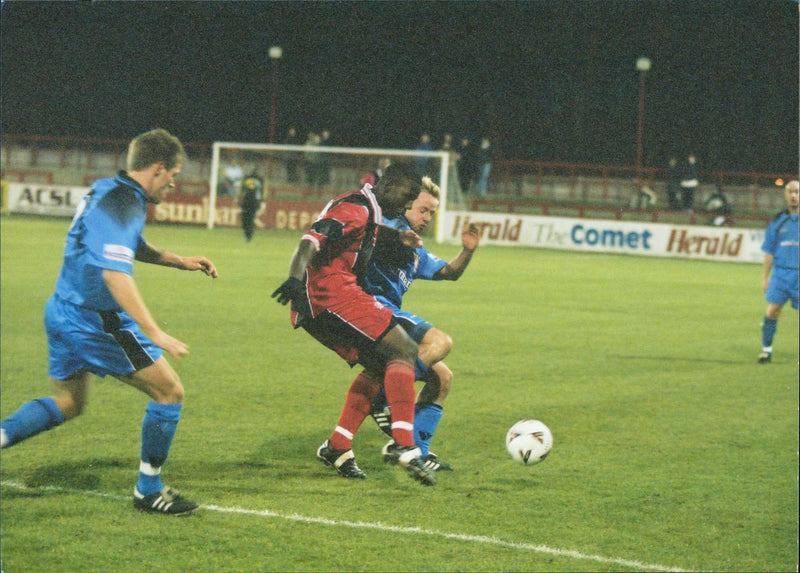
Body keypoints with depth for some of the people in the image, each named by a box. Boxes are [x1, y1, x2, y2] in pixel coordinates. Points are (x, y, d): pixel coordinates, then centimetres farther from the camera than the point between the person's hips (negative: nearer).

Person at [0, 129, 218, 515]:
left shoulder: (107, 192, 11)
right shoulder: (122, 205, -21)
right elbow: (114, 274, -31)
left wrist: (179, 261, 26)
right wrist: (154, 333, -32)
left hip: (63, 313, 10)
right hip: (96, 320, -10)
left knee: (66, 404, 24)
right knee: (169, 392, 1)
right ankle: (148, 491, 8)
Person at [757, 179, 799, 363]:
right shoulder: (777, 221, 8)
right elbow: (769, 251, 12)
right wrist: (765, 277, 9)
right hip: (780, 272, 1)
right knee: (772, 311, -4)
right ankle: (766, 349, 8)